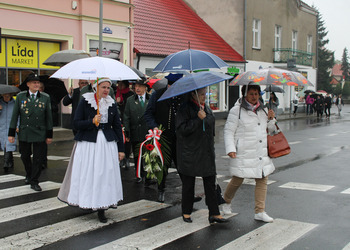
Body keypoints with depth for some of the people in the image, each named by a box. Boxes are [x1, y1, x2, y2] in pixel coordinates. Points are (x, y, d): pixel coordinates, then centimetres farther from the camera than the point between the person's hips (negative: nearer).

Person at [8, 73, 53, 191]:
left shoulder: (45, 97, 1)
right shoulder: (20, 96, 2)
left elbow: (49, 117, 3)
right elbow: (15, 115, 3)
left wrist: (49, 135, 2)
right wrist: (11, 133, -1)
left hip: (40, 134, -1)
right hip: (24, 134, 1)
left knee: (38, 159, 1)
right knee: (25, 157, 14)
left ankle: (34, 182, 12)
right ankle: (29, 175, 39)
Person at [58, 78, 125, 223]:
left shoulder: (112, 104, 7)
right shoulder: (85, 101, -2)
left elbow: (117, 126, 11)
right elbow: (76, 124, -4)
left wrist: (121, 149, 8)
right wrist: (92, 122, -20)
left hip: (107, 143, 3)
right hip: (88, 144, -2)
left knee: (105, 175, 0)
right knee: (87, 174, 0)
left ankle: (101, 208, 7)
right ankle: (87, 202, 17)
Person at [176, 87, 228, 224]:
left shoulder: (207, 109, 13)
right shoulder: (185, 108, -9)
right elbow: (182, 129, -18)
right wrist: (198, 119, -22)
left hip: (206, 153, 6)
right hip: (189, 154, -6)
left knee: (210, 183, 3)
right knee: (188, 184, 5)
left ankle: (214, 214, 6)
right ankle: (186, 212, 20)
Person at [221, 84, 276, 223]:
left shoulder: (261, 110, 14)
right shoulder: (236, 110, -6)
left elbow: (270, 130, 23)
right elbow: (228, 131, -7)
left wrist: (271, 119, 3)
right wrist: (230, 149, -17)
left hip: (261, 153, 6)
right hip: (243, 153, -6)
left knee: (262, 180, 3)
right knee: (237, 180, 3)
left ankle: (260, 212, 11)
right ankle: (226, 201, 32)